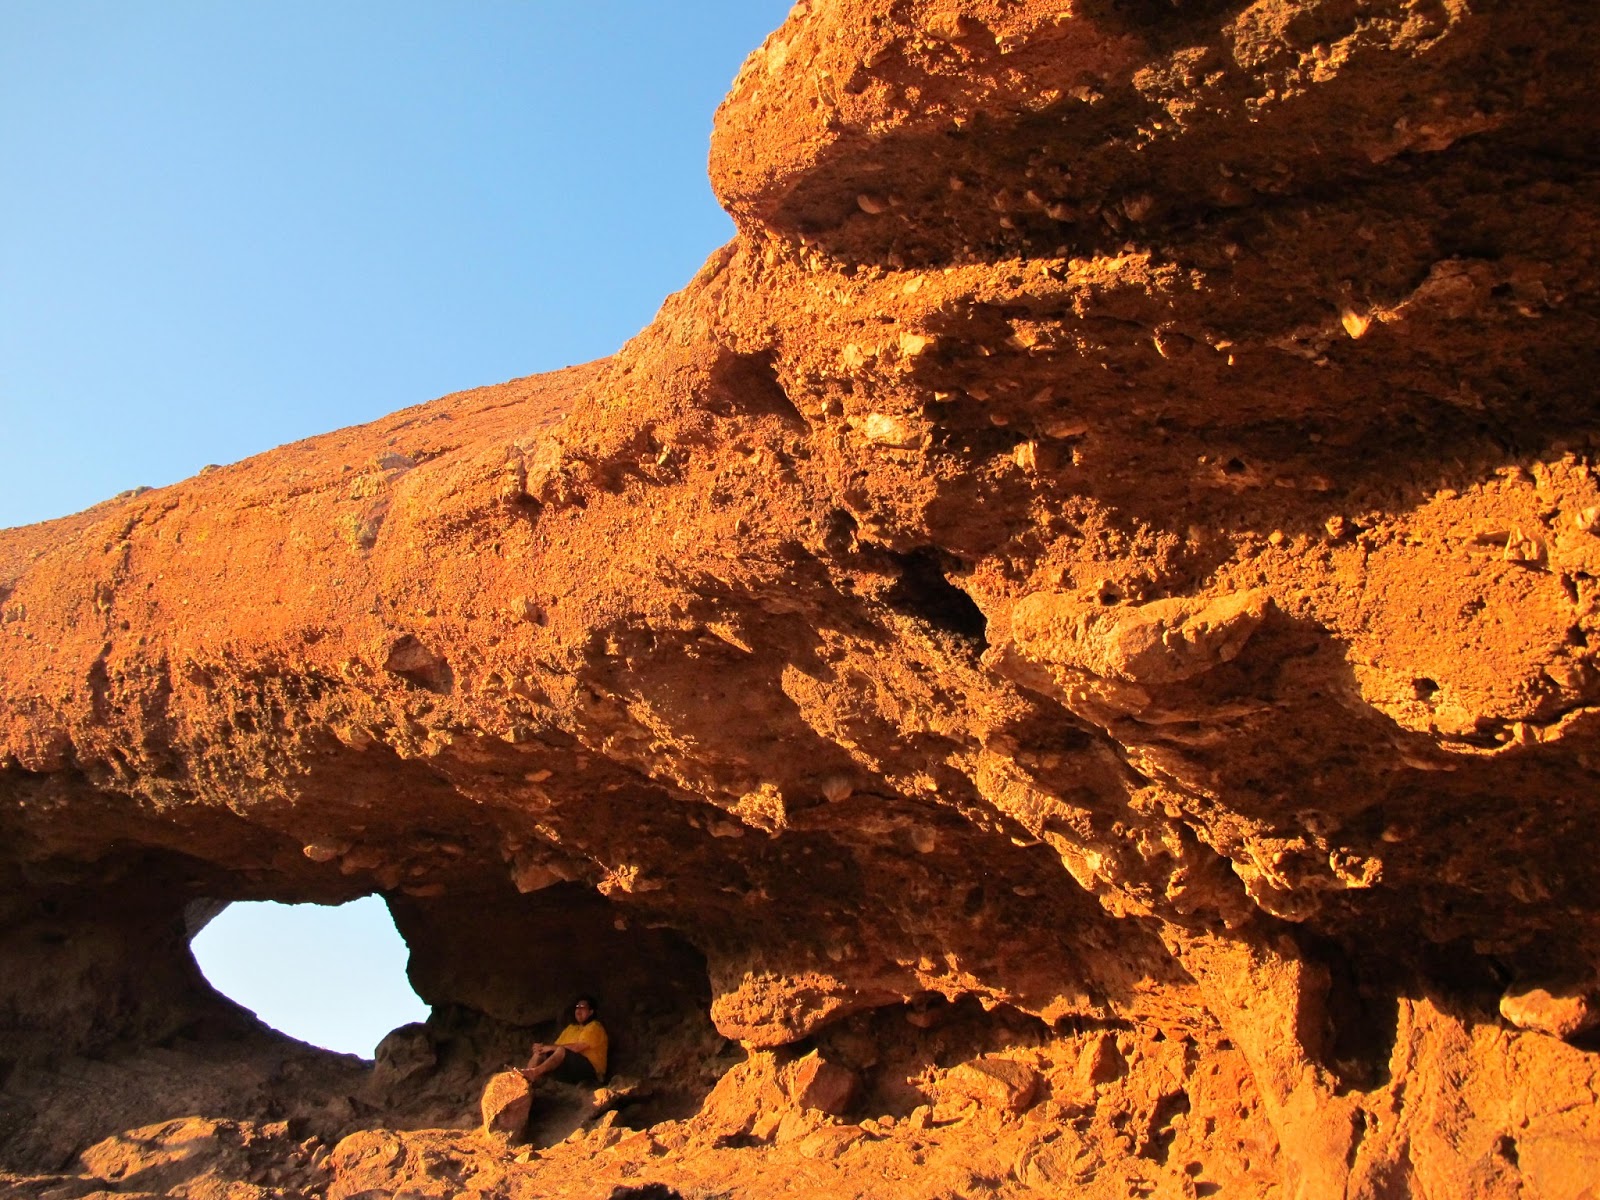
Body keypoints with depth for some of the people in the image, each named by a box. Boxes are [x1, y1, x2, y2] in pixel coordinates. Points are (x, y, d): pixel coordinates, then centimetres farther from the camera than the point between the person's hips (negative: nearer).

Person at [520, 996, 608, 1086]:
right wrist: (543, 1047, -9)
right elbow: (557, 1046, 13)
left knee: (561, 1050, -32)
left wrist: (551, 1047, -11)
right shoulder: (571, 1027, 23)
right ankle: (525, 1077, -33)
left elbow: (578, 1047, -14)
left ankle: (534, 1073, -52)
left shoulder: (594, 1027, -1)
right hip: (570, 1069, 8)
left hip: (589, 1071, -8)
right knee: (540, 1052, -7)